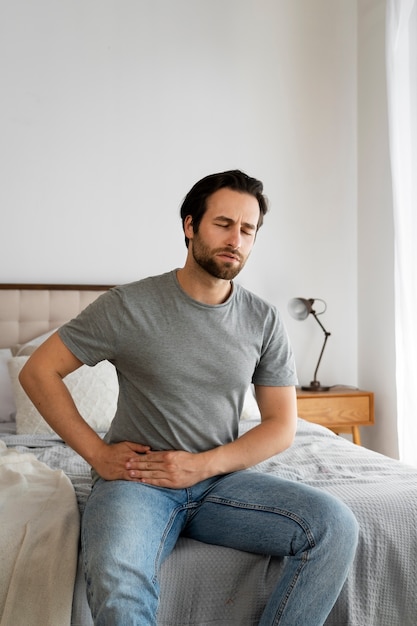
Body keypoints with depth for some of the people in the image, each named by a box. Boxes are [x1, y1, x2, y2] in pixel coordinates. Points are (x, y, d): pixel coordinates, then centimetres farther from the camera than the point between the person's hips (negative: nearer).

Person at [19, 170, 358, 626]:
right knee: (116, 576, -36)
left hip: (220, 478, 4)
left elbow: (281, 426, 3)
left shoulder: (264, 320, 3)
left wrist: (203, 465, -11)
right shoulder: (131, 306, -7)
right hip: (136, 480, -3)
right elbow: (38, 371, -2)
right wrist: (97, 454, -8)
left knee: (335, 526, -18)